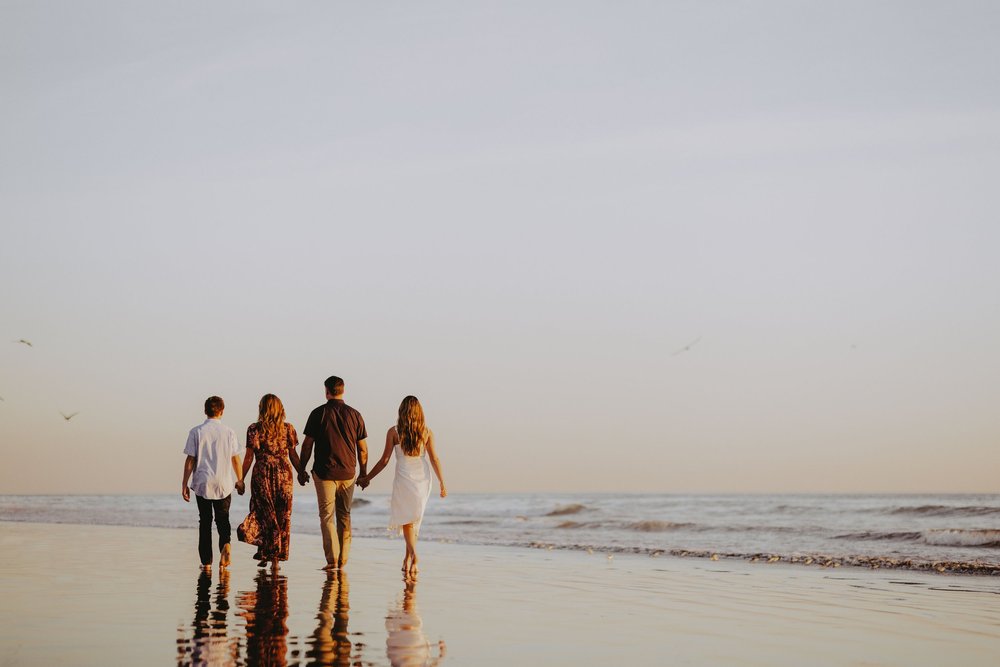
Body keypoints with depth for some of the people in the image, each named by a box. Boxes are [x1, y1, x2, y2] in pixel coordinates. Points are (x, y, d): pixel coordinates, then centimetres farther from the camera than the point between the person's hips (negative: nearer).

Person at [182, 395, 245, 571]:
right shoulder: (229, 432, 0)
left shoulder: (196, 432, -3)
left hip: (202, 484, 0)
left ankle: (206, 562, 9)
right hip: (224, 484, 0)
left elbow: (190, 460, -4)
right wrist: (239, 480, 16)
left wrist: (185, 484, 2)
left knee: (205, 522, 9)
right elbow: (236, 459, 3)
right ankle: (225, 545, -18)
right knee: (223, 519, 12)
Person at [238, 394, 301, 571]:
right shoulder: (288, 429, 2)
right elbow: (293, 455, 4)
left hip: (262, 475, -2)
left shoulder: (255, 429, -5)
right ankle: (276, 558, 7)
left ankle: (265, 554, 4)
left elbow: (249, 457, -5)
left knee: (263, 514, 10)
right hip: (284, 475, 2)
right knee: (282, 516, 7)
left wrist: (241, 479, 2)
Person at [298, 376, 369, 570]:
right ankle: (343, 559, 16)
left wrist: (301, 469, 8)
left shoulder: (318, 414, -4)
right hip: (348, 473, 3)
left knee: (327, 516, 1)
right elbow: (362, 449, 4)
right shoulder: (354, 415, 2)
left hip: (324, 473, -3)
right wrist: (363, 474, 14)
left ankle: (332, 560, -8)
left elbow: (307, 445, -3)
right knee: (344, 516, 14)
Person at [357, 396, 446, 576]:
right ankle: (408, 558, 19)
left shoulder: (394, 431, -4)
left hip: (403, 479, -2)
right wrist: (442, 483, 2)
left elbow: (384, 460, -3)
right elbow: (434, 459, -3)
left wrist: (367, 478, 7)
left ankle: (413, 554, -19)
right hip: (423, 479, 2)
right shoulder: (427, 432, 1)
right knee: (415, 518, 16)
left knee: (406, 519, 4)